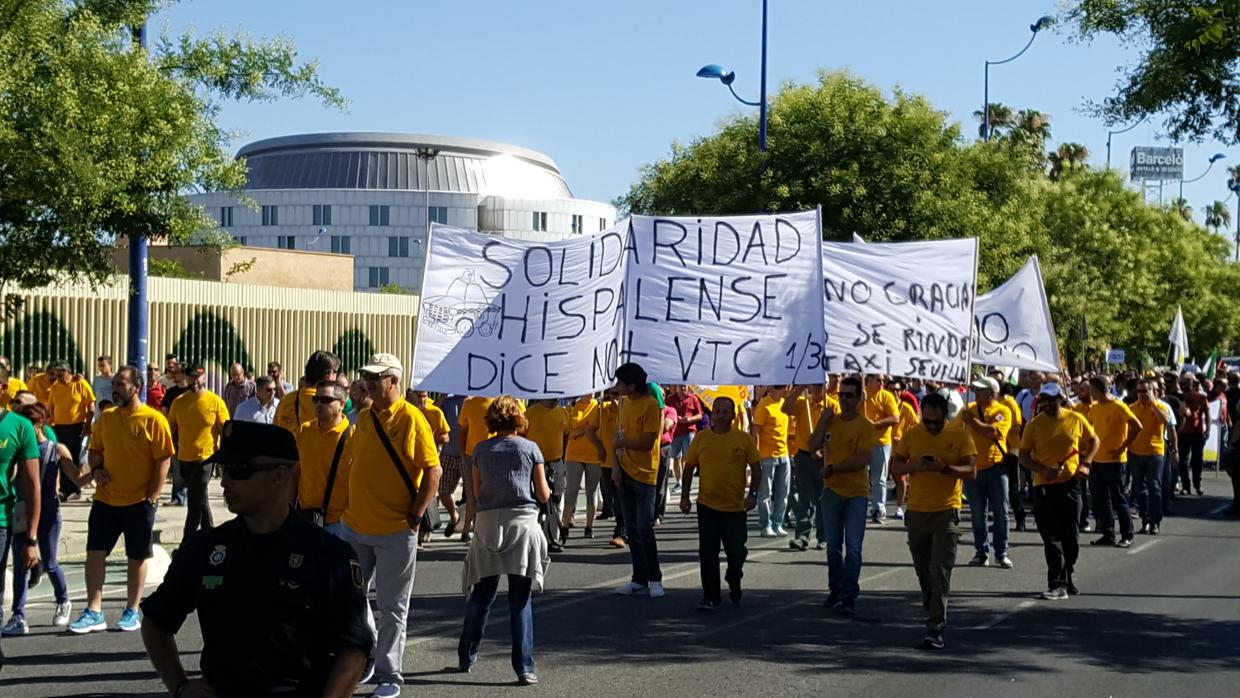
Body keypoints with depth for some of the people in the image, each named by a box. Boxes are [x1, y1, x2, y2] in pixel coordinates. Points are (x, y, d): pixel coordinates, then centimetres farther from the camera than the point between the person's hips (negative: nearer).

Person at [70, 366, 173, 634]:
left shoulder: (153, 420, -11)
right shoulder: (106, 417, 6)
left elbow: (163, 461, -11)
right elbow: (96, 449, 18)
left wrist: (151, 497, -14)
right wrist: (96, 469, -3)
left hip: (139, 502, -5)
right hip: (105, 499, 5)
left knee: (137, 557, 7)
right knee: (94, 552, 0)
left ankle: (132, 612, 19)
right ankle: (94, 612, 6)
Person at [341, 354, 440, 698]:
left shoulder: (411, 418, -11)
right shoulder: (363, 418, 9)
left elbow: (433, 471, -12)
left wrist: (416, 515, -14)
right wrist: (349, 505, 14)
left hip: (395, 531, -6)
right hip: (356, 527, 7)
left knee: (392, 608, 1)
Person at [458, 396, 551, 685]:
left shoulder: (481, 450, 4)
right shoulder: (530, 448, 0)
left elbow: (477, 492, 9)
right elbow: (543, 494, 1)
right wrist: (548, 490, 22)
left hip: (488, 523, 2)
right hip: (522, 523, -2)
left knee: (481, 595, 15)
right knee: (521, 599, -1)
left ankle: (466, 658, 25)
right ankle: (524, 668, -4)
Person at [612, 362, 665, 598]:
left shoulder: (651, 405, -14)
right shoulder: (624, 403, 10)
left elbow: (647, 443, -18)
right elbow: (620, 437, 12)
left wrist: (622, 442, -9)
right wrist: (616, 466, 3)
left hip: (644, 474, -8)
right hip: (625, 473, 8)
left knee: (644, 529, -6)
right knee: (632, 530, 9)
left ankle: (655, 579, 4)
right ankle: (639, 580, 16)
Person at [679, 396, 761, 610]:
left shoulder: (743, 439, -1)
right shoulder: (701, 438, 2)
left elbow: (756, 468, 2)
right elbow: (689, 467, 8)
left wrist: (753, 494, -9)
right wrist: (684, 496, 5)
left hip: (735, 506, -1)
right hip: (707, 506, 1)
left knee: (736, 552, 3)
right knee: (708, 554, 1)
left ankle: (734, 582, 34)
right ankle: (711, 597, 11)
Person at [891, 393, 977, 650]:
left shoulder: (960, 436, -3)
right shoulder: (911, 435, 4)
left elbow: (971, 471, -6)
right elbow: (894, 466, 6)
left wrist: (945, 467, -24)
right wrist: (913, 465, -15)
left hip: (947, 512, -4)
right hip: (917, 511, 4)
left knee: (940, 570, -11)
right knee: (923, 570, 14)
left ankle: (935, 628, -12)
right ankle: (935, 614, 35)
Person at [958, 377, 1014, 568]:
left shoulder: (1003, 411, -3)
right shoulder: (968, 410, 8)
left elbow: (993, 432, -20)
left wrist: (972, 421, -16)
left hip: (995, 467, -3)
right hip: (973, 468, 3)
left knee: (1001, 512, 1)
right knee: (977, 514, 6)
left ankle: (1002, 553, 9)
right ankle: (981, 553, 14)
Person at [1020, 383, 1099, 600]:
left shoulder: (1076, 419, 0)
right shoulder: (1034, 424, -3)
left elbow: (1093, 440, 15)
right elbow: (1024, 457, -1)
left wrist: (1085, 464, 1)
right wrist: (1044, 470, -17)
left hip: (1070, 483, 1)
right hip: (1044, 486, -1)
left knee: (1071, 535, 7)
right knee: (1051, 537, -3)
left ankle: (1067, 577, 28)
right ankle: (1058, 585, -2)